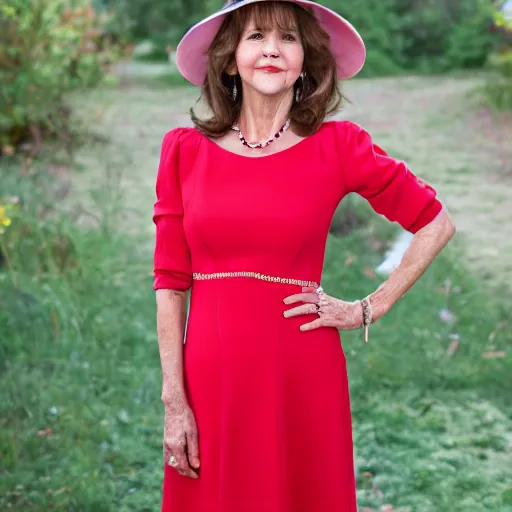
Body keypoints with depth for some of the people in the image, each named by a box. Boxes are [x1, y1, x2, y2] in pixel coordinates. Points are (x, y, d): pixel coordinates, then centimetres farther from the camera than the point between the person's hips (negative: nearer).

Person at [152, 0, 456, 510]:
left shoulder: (338, 146, -1)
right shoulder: (185, 150, 3)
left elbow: (435, 225, 8)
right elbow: (170, 281, 1)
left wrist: (369, 310, 2)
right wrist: (174, 400, -5)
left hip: (302, 373, -1)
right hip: (211, 373, 1)